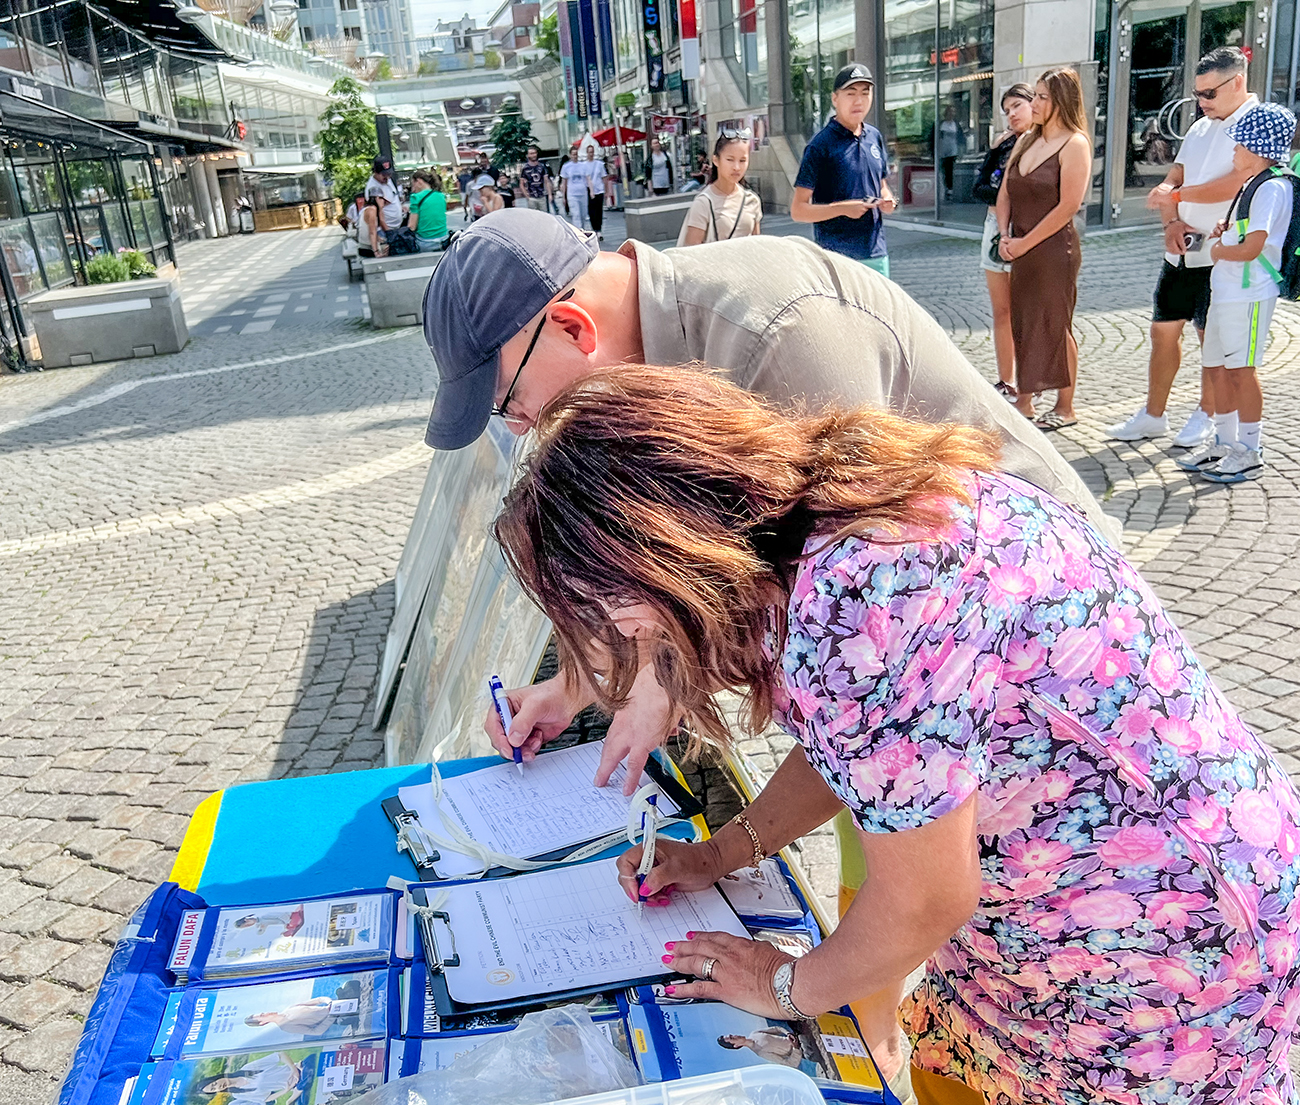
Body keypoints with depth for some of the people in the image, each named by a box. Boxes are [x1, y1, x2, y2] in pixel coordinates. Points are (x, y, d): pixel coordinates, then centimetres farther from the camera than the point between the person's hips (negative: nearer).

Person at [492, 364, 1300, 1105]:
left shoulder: (855, 611, -36)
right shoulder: (850, 492, -7)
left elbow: (920, 906, -23)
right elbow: (851, 744, 8)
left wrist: (790, 989, -5)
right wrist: (727, 851, 10)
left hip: (1171, 941, -7)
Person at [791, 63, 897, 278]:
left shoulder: (875, 137, 12)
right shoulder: (821, 144, -7)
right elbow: (798, 210, -10)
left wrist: (887, 201, 2)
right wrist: (843, 208, -21)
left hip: (876, 254, 7)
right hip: (836, 258, -6)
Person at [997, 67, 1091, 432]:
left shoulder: (1074, 144, -9)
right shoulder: (1026, 141, 14)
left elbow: (1068, 206, -16)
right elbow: (1005, 194, 14)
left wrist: (1025, 243, -14)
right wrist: (1005, 235, -1)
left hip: (1055, 248, -7)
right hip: (1022, 250, 7)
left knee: (1055, 327, -1)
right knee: (1022, 325, 11)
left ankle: (1065, 408, 10)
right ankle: (1023, 401, 21)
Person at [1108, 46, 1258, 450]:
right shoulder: (1200, 128, 15)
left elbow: (1235, 184, -21)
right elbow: (1172, 179, 12)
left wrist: (1176, 195, -12)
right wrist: (1171, 221, -7)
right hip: (1180, 250, 7)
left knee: (1213, 337, 3)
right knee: (1163, 330, 10)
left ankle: (1207, 417, 18)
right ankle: (1153, 415, 20)